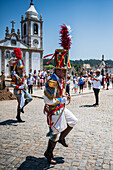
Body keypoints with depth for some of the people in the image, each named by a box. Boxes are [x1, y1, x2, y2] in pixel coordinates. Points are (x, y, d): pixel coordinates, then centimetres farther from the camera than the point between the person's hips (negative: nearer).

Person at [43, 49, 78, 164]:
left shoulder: (59, 80, 4)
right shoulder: (52, 82, -27)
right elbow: (48, 100, -30)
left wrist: (64, 96, 3)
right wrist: (64, 99, -22)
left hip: (61, 109, 9)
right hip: (54, 111, -9)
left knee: (73, 121, 20)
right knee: (55, 133, 3)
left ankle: (61, 138, 36)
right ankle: (48, 153, 26)